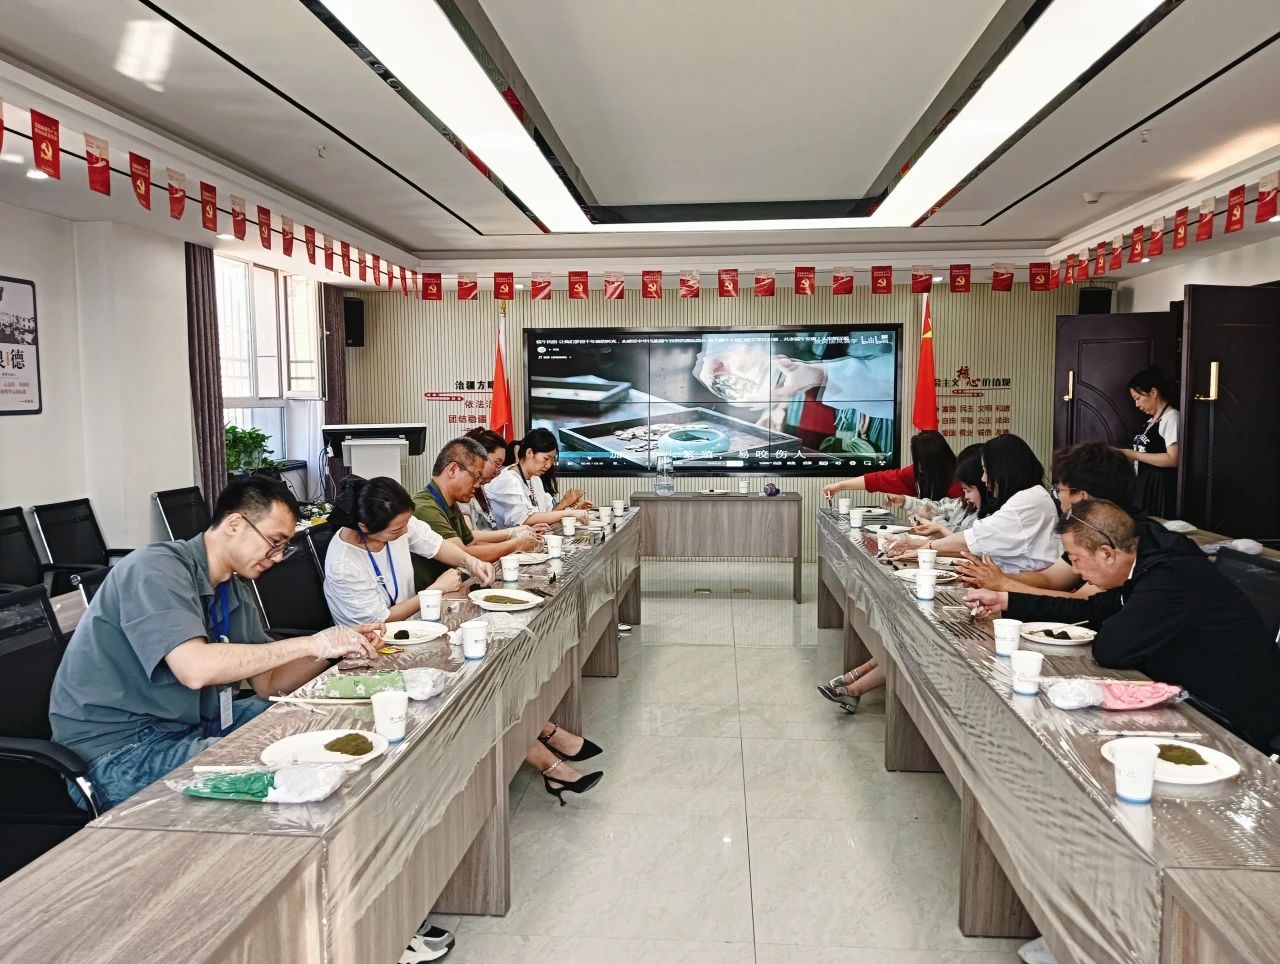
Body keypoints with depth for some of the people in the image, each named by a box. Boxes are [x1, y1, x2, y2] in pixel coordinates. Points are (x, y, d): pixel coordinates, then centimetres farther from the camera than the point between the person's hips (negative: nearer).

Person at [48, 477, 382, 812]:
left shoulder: (235, 593, 7)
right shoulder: (157, 569, -19)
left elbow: (267, 683, 9)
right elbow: (194, 669, -33)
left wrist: (336, 646, -7)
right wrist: (309, 644, -27)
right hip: (119, 750, -9)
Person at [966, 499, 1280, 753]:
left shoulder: (1173, 577, -27)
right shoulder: (1150, 561, 3)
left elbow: (1110, 649, -28)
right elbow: (1089, 610, 12)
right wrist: (1005, 601, 11)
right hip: (1197, 704, 8)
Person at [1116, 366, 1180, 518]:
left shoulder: (1171, 417, -11)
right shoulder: (1152, 420, 15)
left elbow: (1173, 459, -19)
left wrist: (1134, 455, -17)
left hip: (1161, 487, -9)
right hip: (1145, 485, 9)